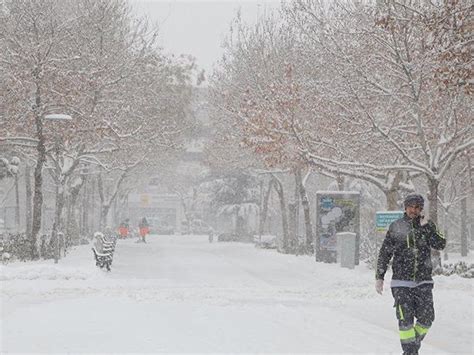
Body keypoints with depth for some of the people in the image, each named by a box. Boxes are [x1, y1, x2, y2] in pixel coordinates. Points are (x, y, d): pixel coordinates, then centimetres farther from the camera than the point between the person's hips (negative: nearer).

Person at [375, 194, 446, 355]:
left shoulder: (428, 226, 6)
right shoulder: (396, 227, 1)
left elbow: (440, 245, -9)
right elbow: (384, 254, 4)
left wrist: (426, 228, -16)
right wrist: (379, 277, 1)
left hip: (423, 281, 2)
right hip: (401, 282, -2)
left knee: (426, 318, -1)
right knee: (406, 319, -8)